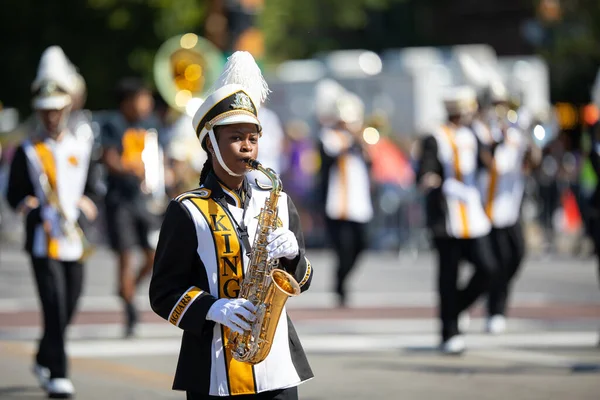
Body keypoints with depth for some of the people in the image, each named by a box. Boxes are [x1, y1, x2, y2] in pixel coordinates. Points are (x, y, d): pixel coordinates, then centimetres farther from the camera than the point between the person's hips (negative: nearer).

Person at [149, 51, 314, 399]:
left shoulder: (279, 204, 13)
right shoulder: (187, 212, -1)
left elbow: (302, 282, 15)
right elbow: (164, 293, -3)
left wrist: (292, 254, -7)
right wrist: (215, 309, -20)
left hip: (278, 369, 4)